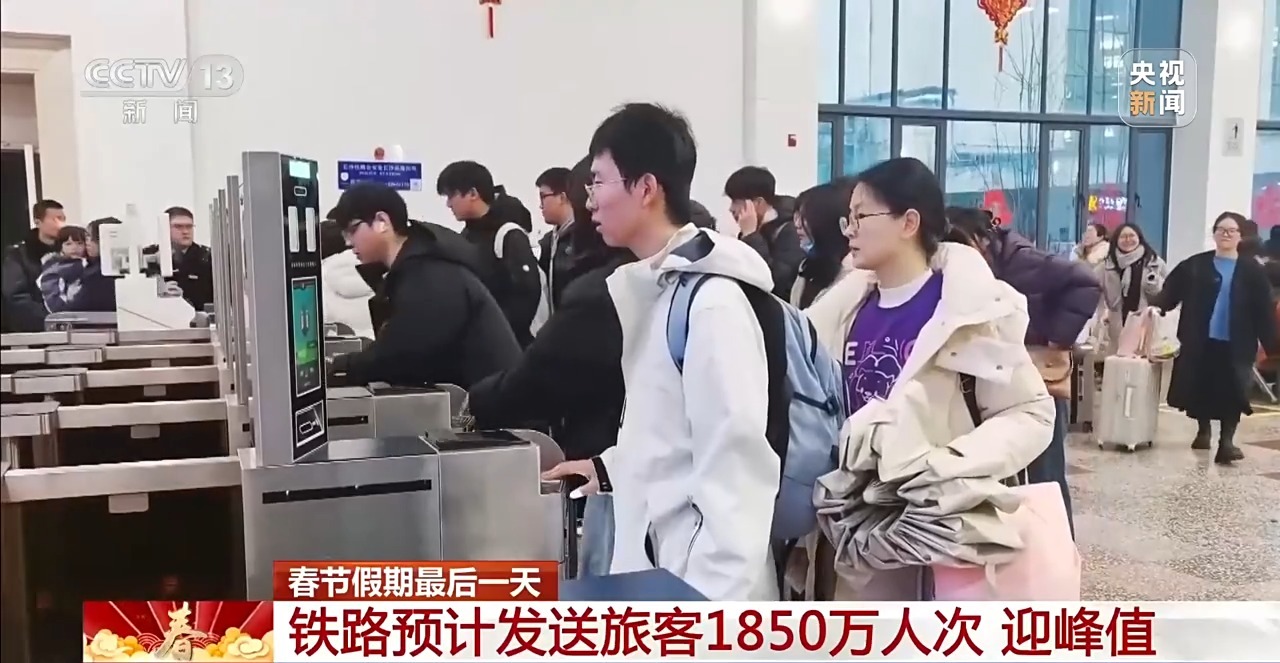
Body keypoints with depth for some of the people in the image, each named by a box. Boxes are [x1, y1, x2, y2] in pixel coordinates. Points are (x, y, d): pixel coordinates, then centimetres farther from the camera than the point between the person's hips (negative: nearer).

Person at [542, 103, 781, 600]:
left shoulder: (712, 302, -19)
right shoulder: (650, 289, 9)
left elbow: (733, 463, -22)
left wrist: (712, 601, -21)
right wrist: (609, 467, 16)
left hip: (702, 583, -9)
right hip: (654, 566, 9)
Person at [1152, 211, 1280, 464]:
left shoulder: (1252, 271, 1)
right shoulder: (1194, 265, 3)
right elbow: (1170, 292, -1)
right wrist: (1153, 307, -20)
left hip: (1235, 345, -1)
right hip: (1200, 342, 1)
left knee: (1231, 392, -4)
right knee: (1200, 388, 11)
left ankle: (1226, 441, -2)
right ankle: (1203, 430, 31)